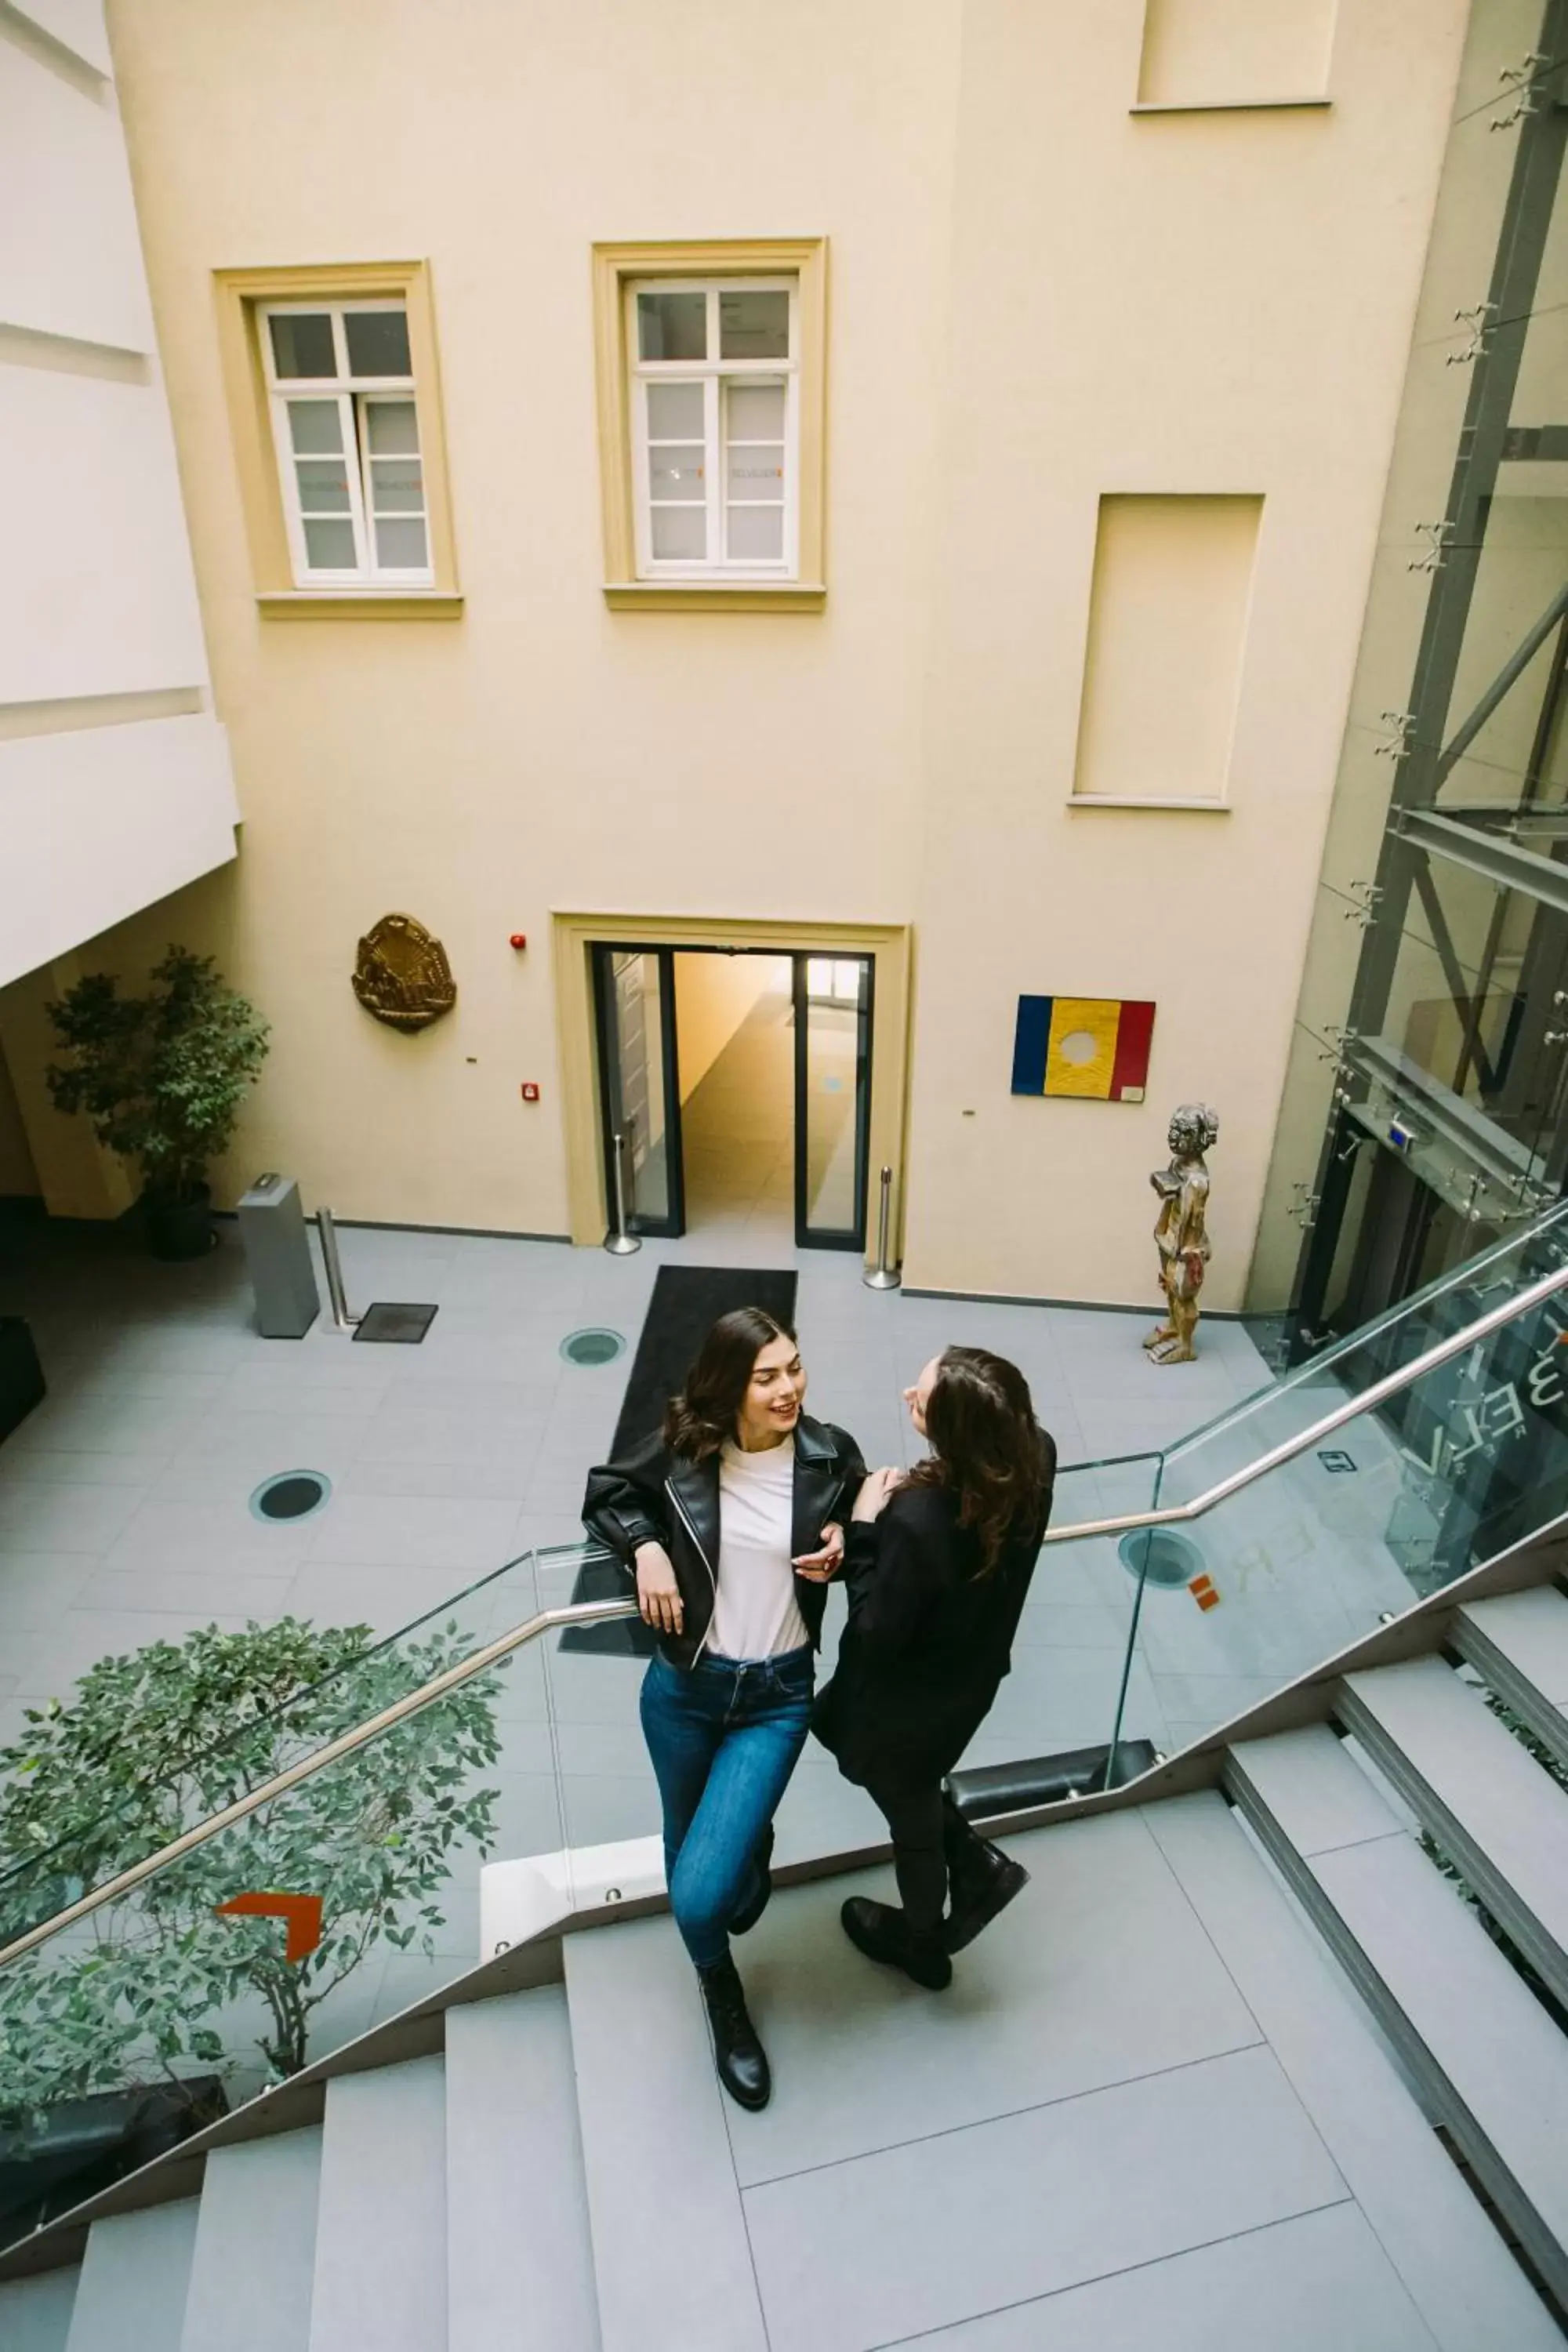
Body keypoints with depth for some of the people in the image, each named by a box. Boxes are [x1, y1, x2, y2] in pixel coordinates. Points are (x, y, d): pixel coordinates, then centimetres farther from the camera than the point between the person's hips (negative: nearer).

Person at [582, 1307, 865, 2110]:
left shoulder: (829, 1456, -14)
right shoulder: (683, 1450, -15)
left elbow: (860, 1542, 7)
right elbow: (606, 1491, 4)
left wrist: (841, 1549, -16)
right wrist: (646, 1545, -14)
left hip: (776, 1694, -1)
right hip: (682, 1685, 2)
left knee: (700, 1896, -7)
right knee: (685, 1845, 21)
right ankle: (722, 1996, 53)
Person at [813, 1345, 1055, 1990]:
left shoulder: (919, 1521, -41)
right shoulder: (1033, 1456, -20)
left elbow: (876, 1636, -26)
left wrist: (864, 1528, -23)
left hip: (911, 1700, -6)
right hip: (968, 1671, 7)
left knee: (912, 1820, 24)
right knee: (832, 1721, 31)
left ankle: (923, 1941, 57)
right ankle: (978, 1864, 35)